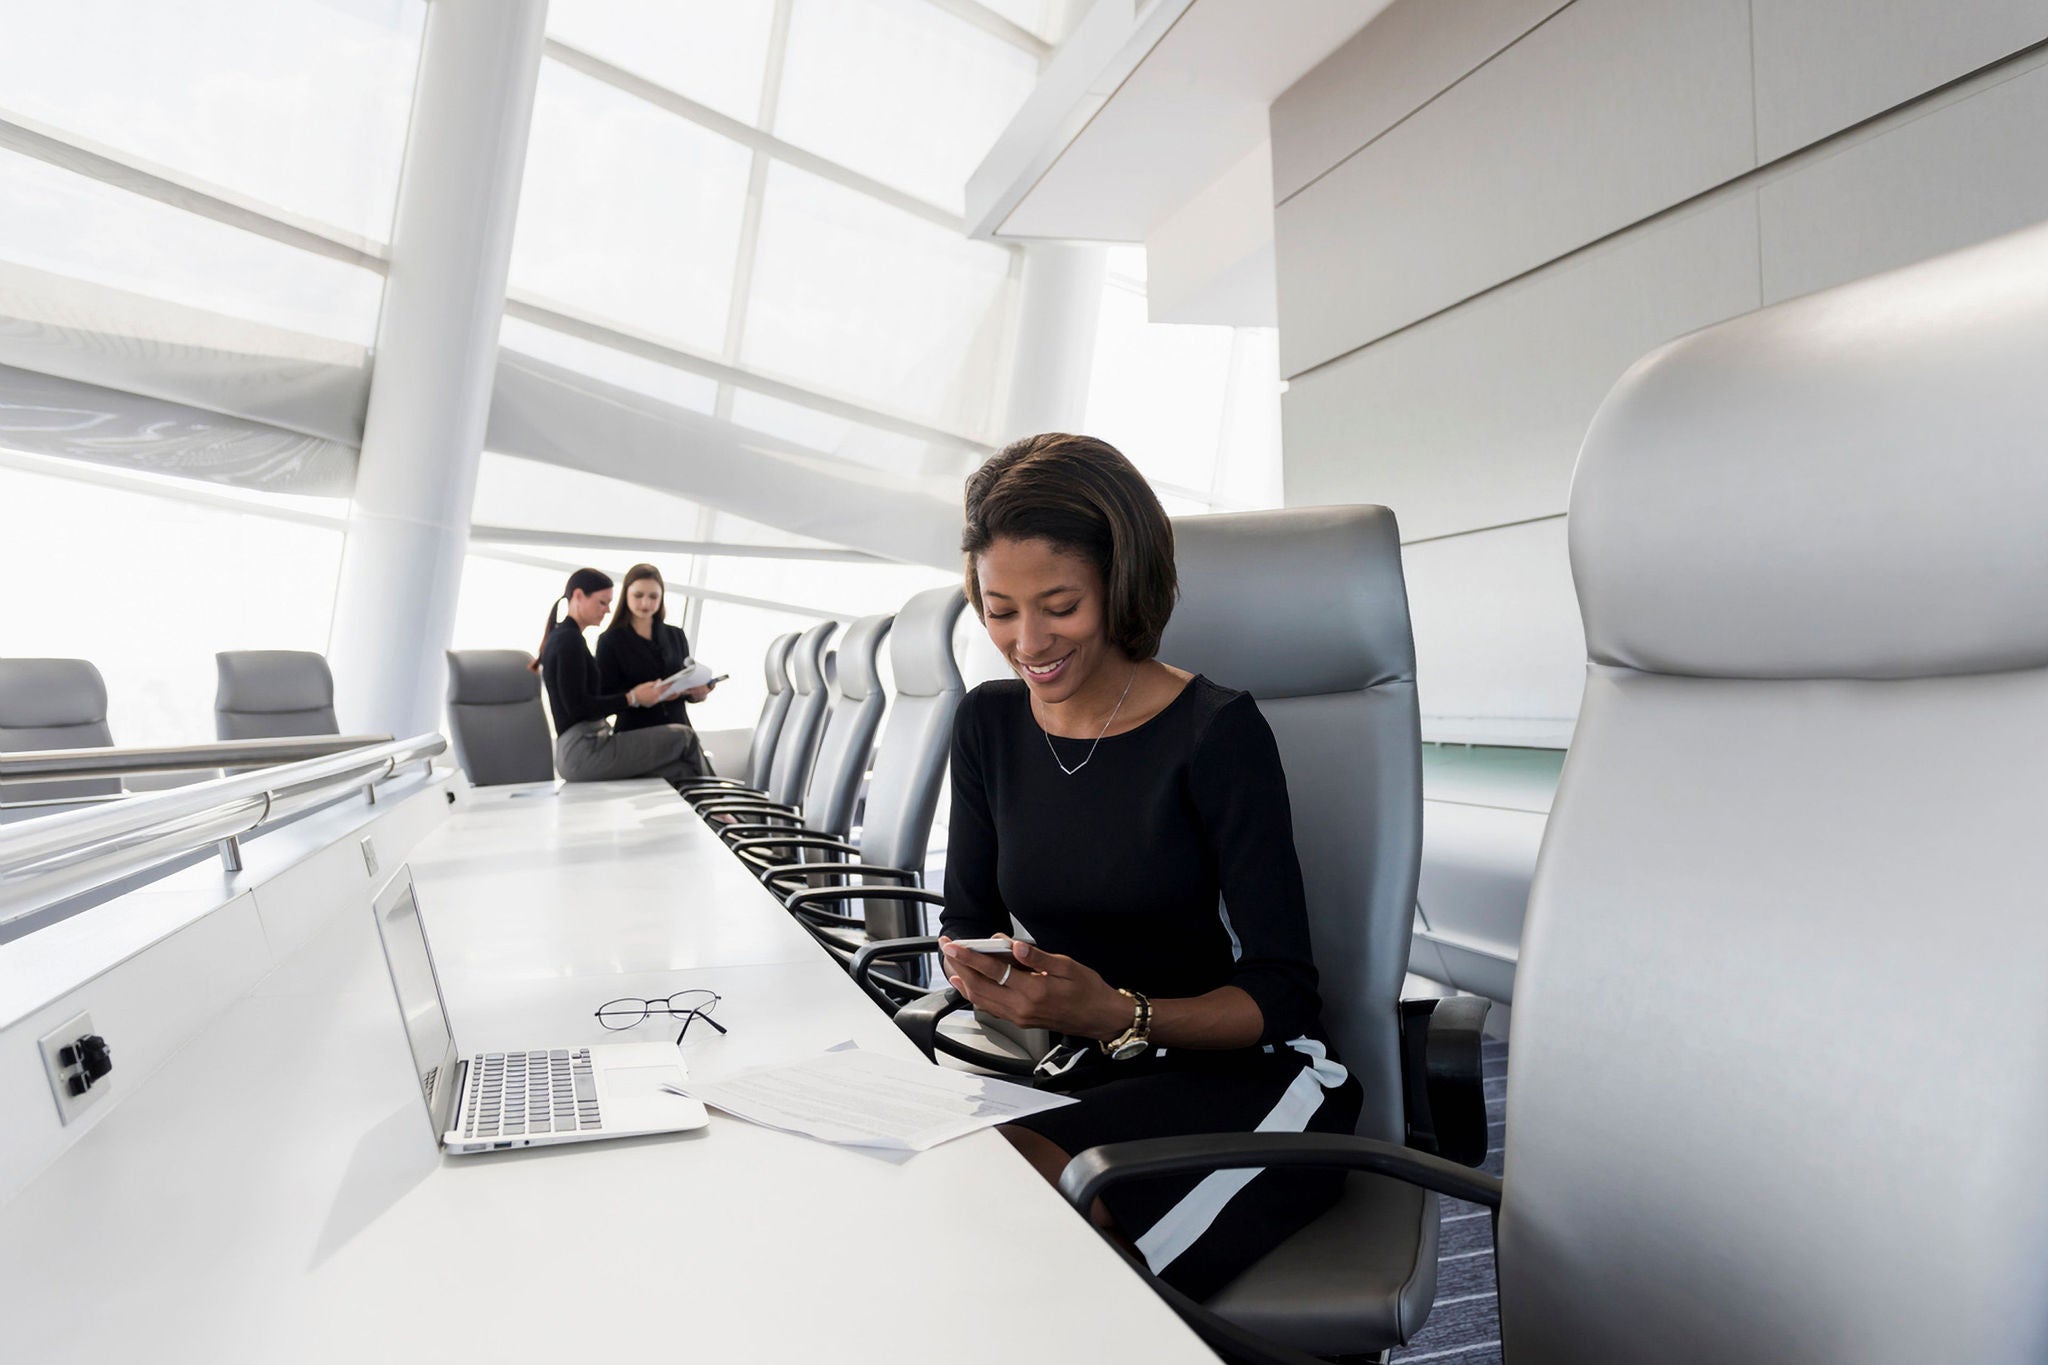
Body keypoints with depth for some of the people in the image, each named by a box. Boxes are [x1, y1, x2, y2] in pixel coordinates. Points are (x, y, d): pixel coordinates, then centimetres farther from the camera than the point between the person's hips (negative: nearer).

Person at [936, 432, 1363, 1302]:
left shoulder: (1217, 730, -13)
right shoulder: (989, 725, 4)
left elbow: (1283, 994, -12)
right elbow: (967, 919, 9)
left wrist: (1120, 1015, -29)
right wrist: (976, 973, -15)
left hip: (1243, 1075, -4)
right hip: (1078, 1069, 4)